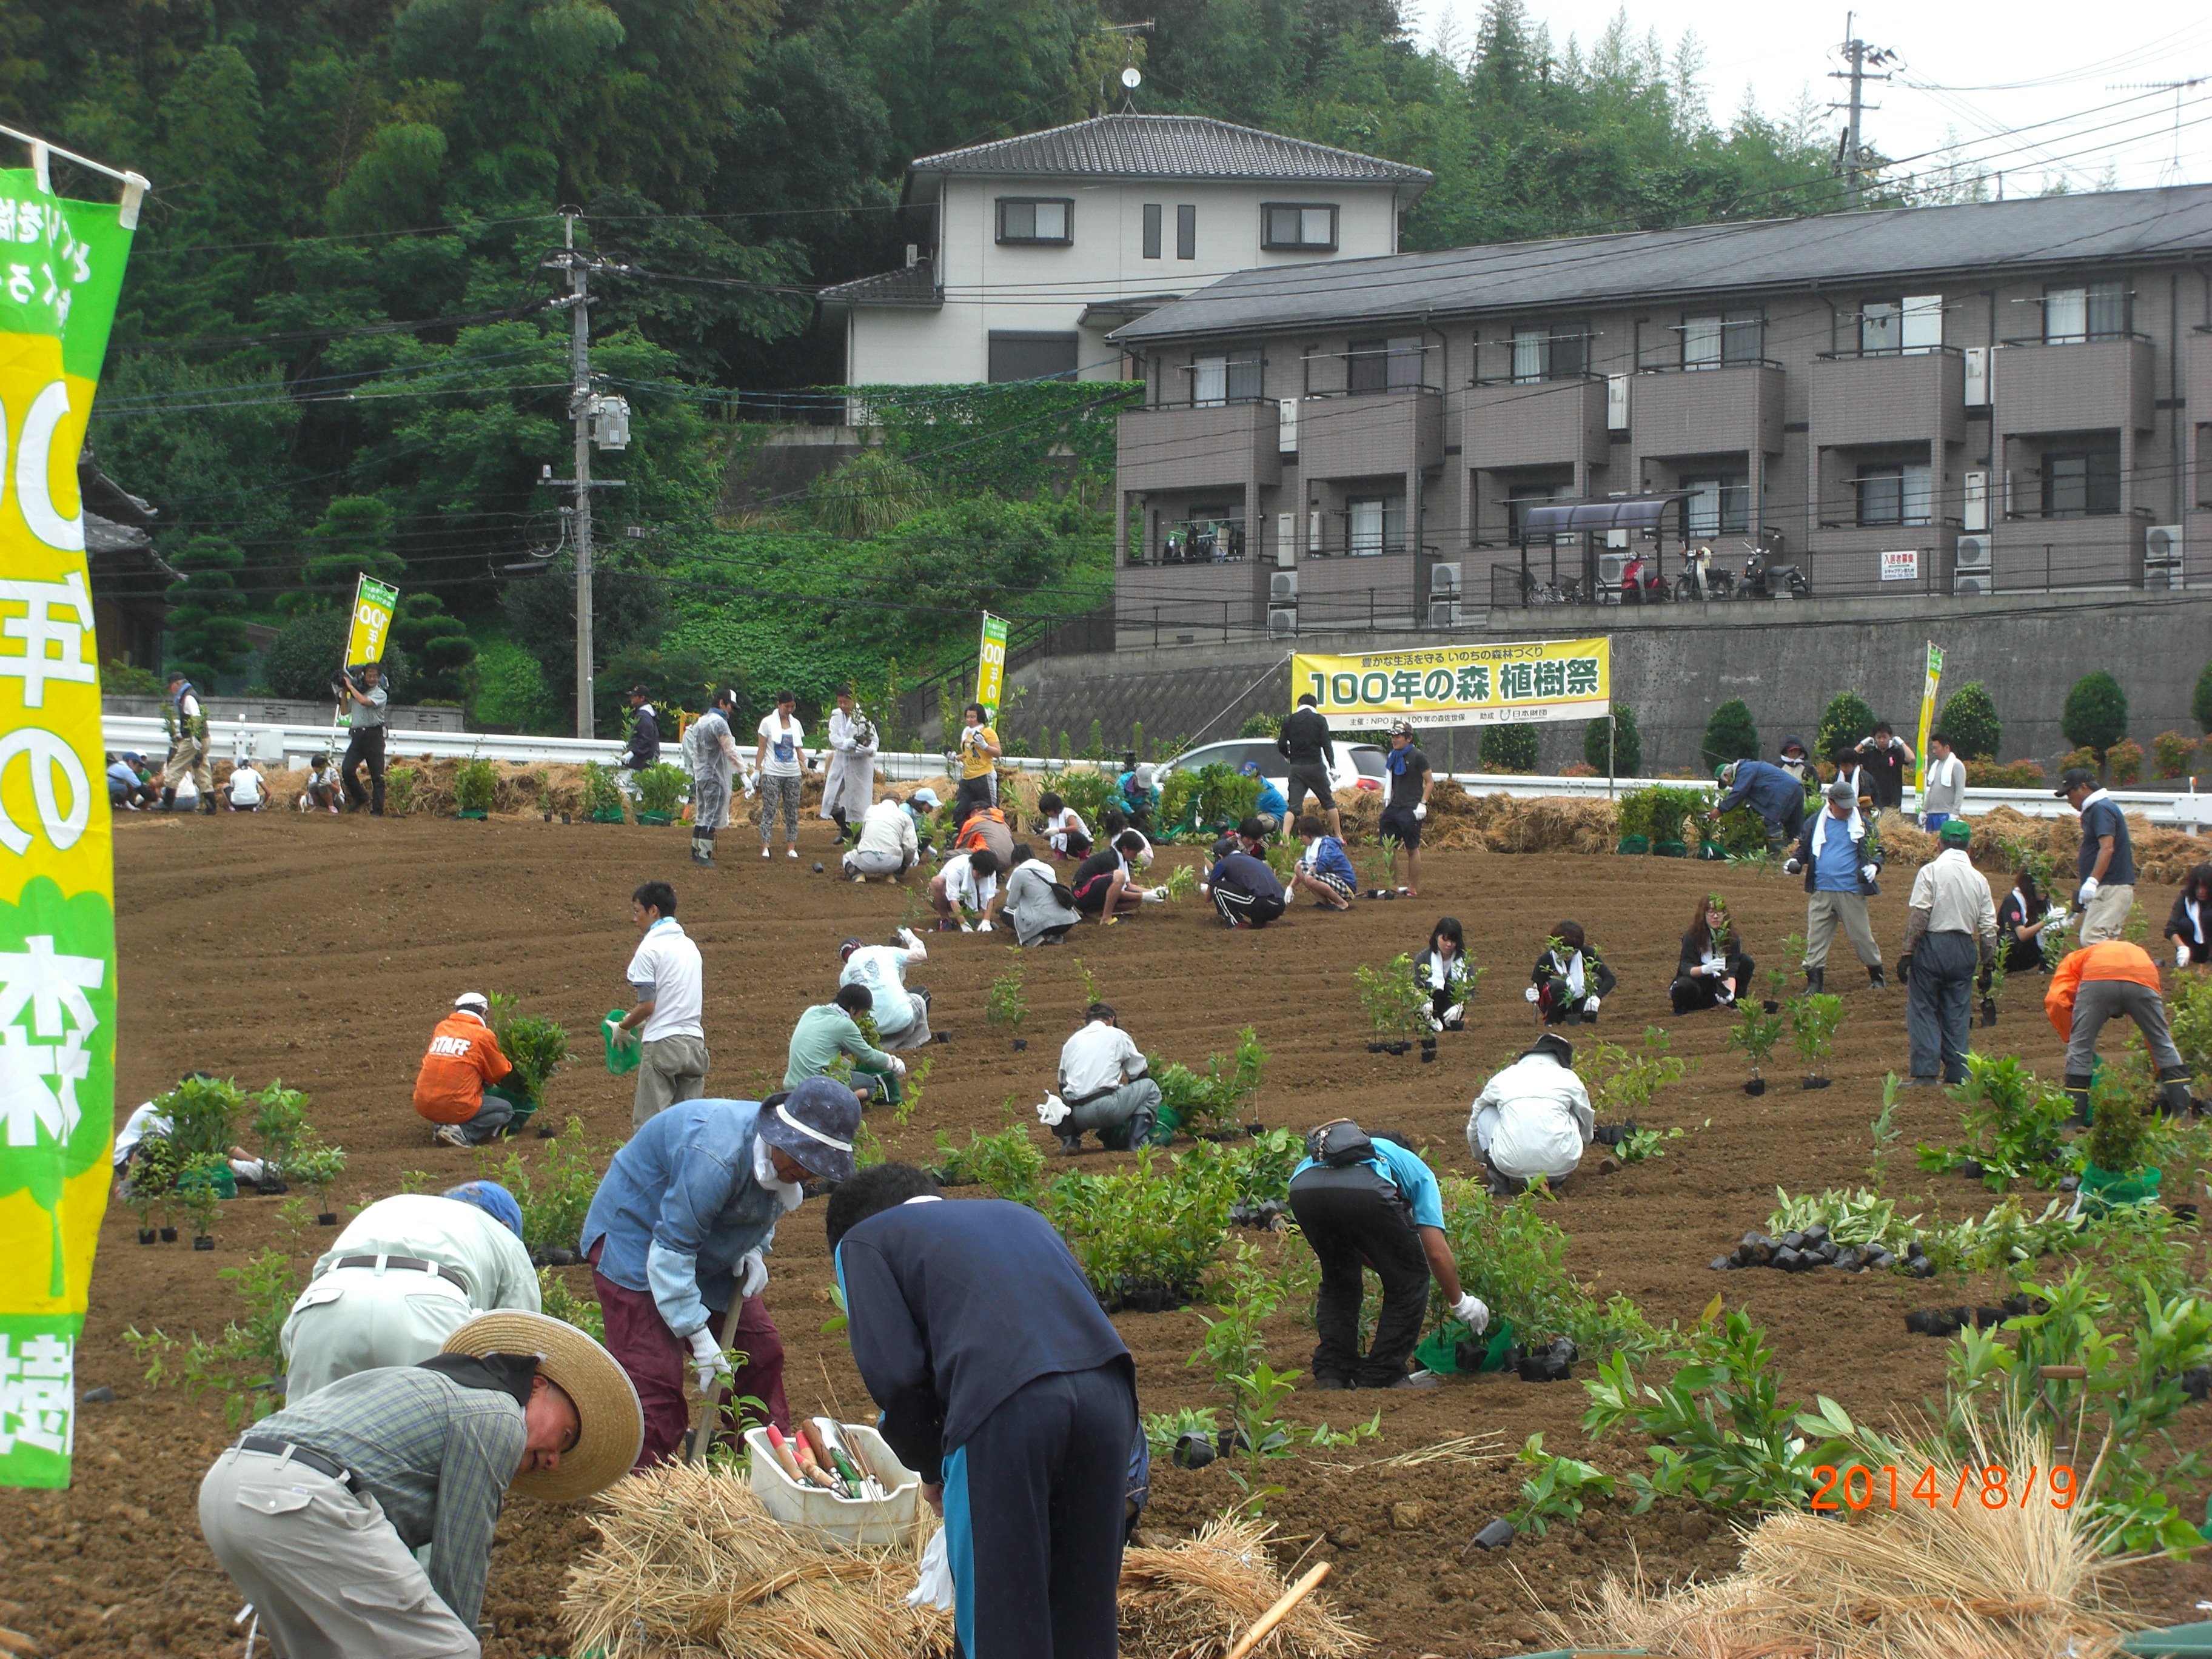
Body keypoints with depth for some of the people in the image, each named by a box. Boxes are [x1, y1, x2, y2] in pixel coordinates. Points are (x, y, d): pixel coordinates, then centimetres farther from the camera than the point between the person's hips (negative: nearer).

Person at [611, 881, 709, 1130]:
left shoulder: (650, 948, -8)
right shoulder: (689, 946, 14)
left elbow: (647, 1005, -13)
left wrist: (623, 1027, 5)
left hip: (662, 1044, -7)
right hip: (695, 1043, 7)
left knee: (649, 1126, -4)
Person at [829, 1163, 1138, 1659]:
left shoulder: (864, 1241, 19)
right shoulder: (1018, 1215, 36)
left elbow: (896, 1373, 5)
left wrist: (930, 1469, 21)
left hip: (1005, 1412, -5)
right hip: (1107, 1393, 5)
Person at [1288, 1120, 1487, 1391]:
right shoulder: (1416, 1169, 34)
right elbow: (1437, 1252, 25)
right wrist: (1460, 1303, 38)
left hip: (1301, 1187, 5)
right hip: (1365, 1191, -5)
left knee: (1339, 1282, 30)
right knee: (1408, 1281, 18)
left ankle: (1331, 1373, 22)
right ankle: (1382, 1376, 15)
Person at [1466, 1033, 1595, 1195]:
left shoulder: (1502, 1079, 19)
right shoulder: (1569, 1079, 16)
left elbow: (1473, 1126, 35)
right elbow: (1587, 1132, 31)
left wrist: (1483, 1159, 55)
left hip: (1512, 1167, 0)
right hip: (1560, 1165, 0)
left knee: (1486, 1113, 25)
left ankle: (1500, 1181, 11)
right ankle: (1556, 1179, 18)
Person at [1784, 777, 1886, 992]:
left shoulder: (1862, 825, 4)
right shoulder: (1816, 824, 8)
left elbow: (1878, 851, 7)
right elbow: (1804, 849, 16)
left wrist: (1874, 866, -14)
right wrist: (1794, 861, -5)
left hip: (1852, 892, -2)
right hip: (1821, 892, 2)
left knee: (1861, 936, 3)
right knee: (1816, 937, -1)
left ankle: (1877, 977, 17)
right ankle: (1814, 981, 3)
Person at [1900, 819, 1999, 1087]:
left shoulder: (1931, 871, -6)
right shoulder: (1979, 879, 7)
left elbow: (1918, 916, -12)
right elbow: (1988, 927, 7)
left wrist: (1907, 952, -10)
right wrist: (1988, 961, 14)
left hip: (1932, 944, -4)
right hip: (1964, 949, 4)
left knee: (1923, 1009, 1)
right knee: (1958, 1012, 9)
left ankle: (1926, 1071, -8)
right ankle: (1957, 1072, 7)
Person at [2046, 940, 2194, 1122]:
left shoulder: (2075, 959, 38)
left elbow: (2055, 1001, 15)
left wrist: (2071, 1037, 26)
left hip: (2096, 979, -2)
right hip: (2141, 982, 2)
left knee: (2079, 1048, 14)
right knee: (2162, 1043, 23)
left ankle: (2073, 1120, 12)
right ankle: (2182, 1110, 22)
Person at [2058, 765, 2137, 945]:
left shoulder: (2101, 809, -11)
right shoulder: (2096, 809, 21)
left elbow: (2107, 848, -24)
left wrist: (2092, 881, -32)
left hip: (2110, 888, -11)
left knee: (2092, 939, -20)